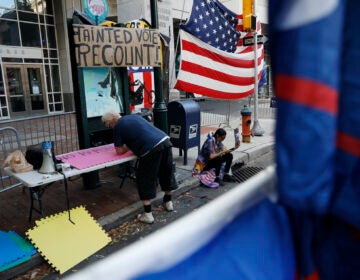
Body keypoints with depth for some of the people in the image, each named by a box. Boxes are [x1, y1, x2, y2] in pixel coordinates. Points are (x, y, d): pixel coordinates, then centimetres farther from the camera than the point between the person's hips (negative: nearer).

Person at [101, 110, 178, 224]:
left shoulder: (117, 127, 6)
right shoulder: (134, 116, 25)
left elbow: (119, 151, 8)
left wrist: (128, 146, 25)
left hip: (152, 149, -7)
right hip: (165, 140, 8)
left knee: (145, 180, 7)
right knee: (166, 172, 22)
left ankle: (147, 214, 11)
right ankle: (168, 202, 41)